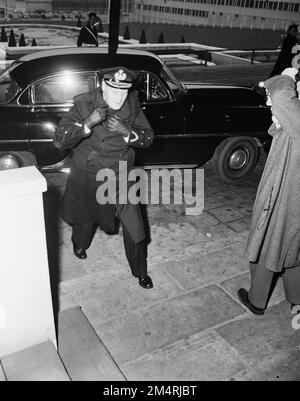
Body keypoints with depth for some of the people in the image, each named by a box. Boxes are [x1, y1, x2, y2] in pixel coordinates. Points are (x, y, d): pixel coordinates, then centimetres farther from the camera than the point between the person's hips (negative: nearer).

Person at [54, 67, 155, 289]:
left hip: (120, 175, 1)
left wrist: (127, 132, -29)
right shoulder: (84, 104, -18)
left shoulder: (132, 104, -9)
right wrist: (87, 124, -38)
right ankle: (80, 244, 59)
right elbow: (60, 140, -22)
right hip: (88, 174, -1)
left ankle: (140, 271, 25)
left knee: (134, 228, 1)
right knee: (85, 215, 23)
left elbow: (148, 138, -9)